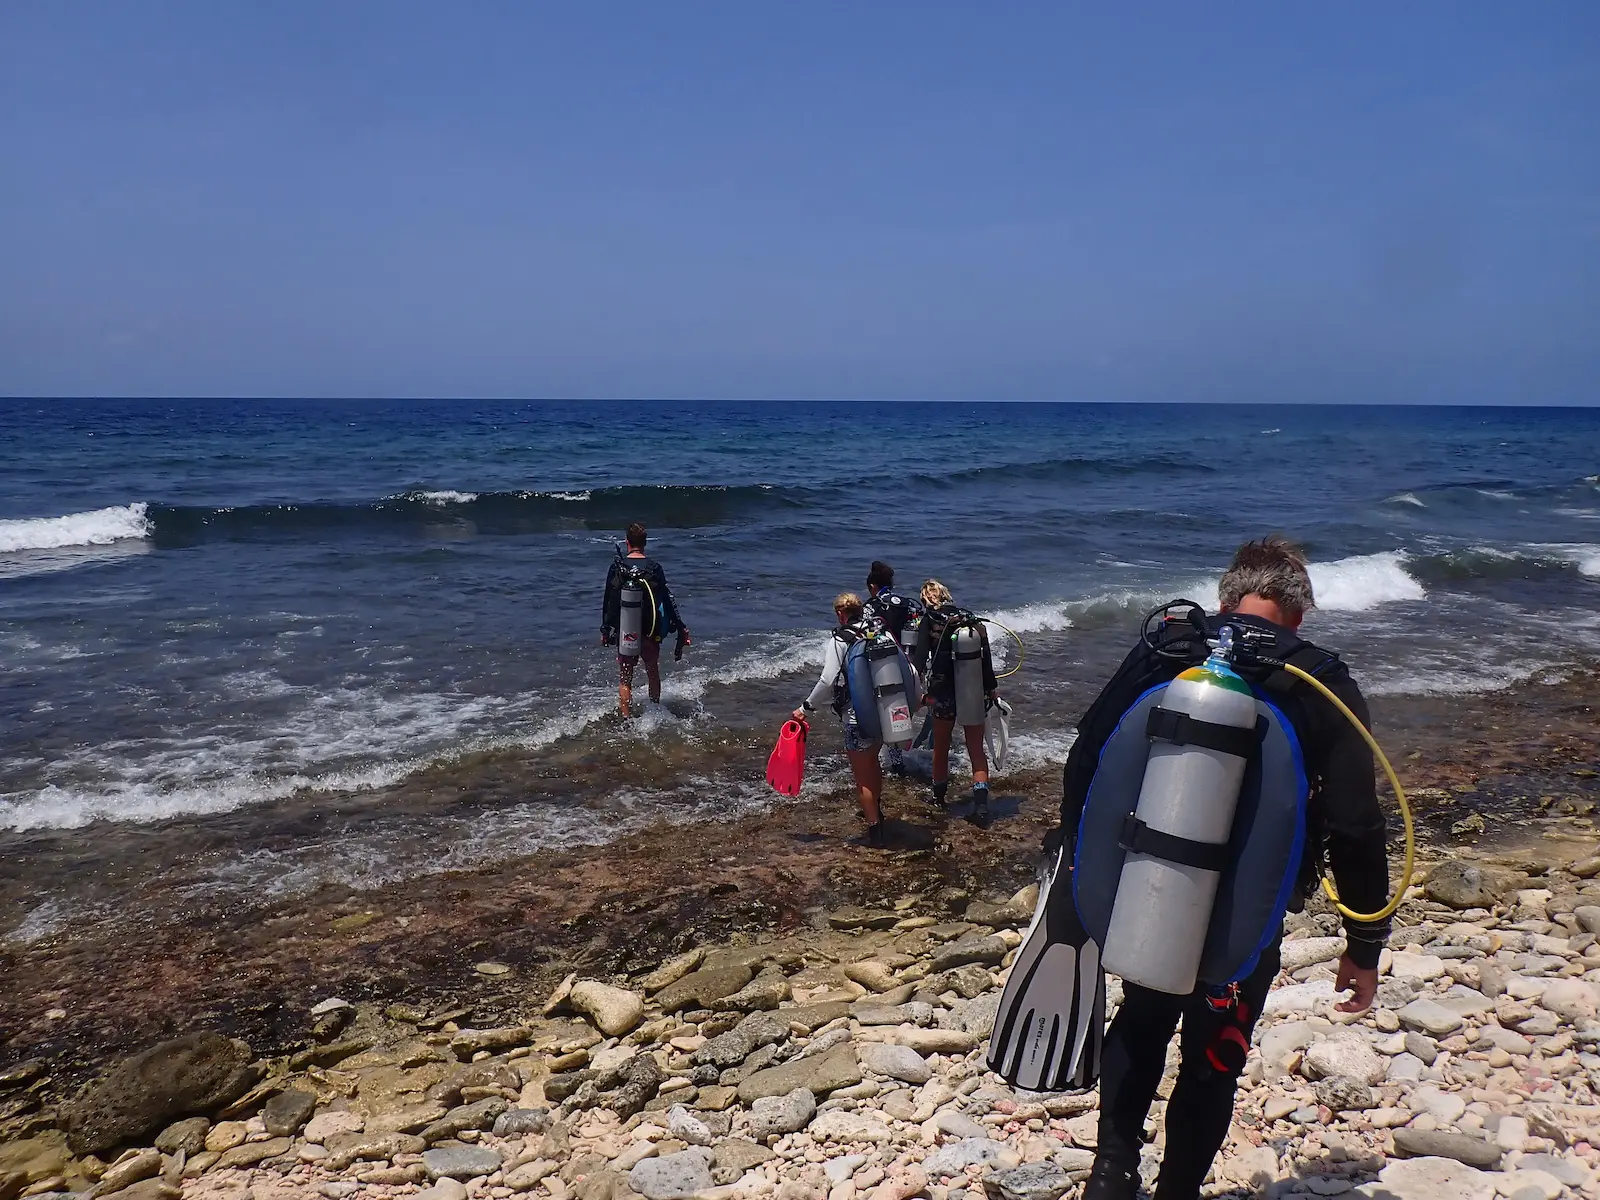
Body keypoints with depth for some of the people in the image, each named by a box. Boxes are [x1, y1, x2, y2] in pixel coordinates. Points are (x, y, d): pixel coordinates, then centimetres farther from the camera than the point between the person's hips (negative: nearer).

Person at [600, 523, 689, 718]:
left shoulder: (617, 566, -5)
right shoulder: (654, 567, -6)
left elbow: (608, 601, -1)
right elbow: (667, 599, -5)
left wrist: (605, 629, 9)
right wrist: (680, 627, 1)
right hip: (650, 632, 1)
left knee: (624, 679, 9)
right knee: (653, 673, 20)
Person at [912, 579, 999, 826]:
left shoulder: (929, 621, -6)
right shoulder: (971, 620, 3)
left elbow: (919, 658, -17)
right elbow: (986, 659, 4)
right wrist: (991, 688, 14)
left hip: (943, 694, -2)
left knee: (941, 748, 18)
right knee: (976, 750, 7)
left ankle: (939, 797, 35)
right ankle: (981, 806, -6)